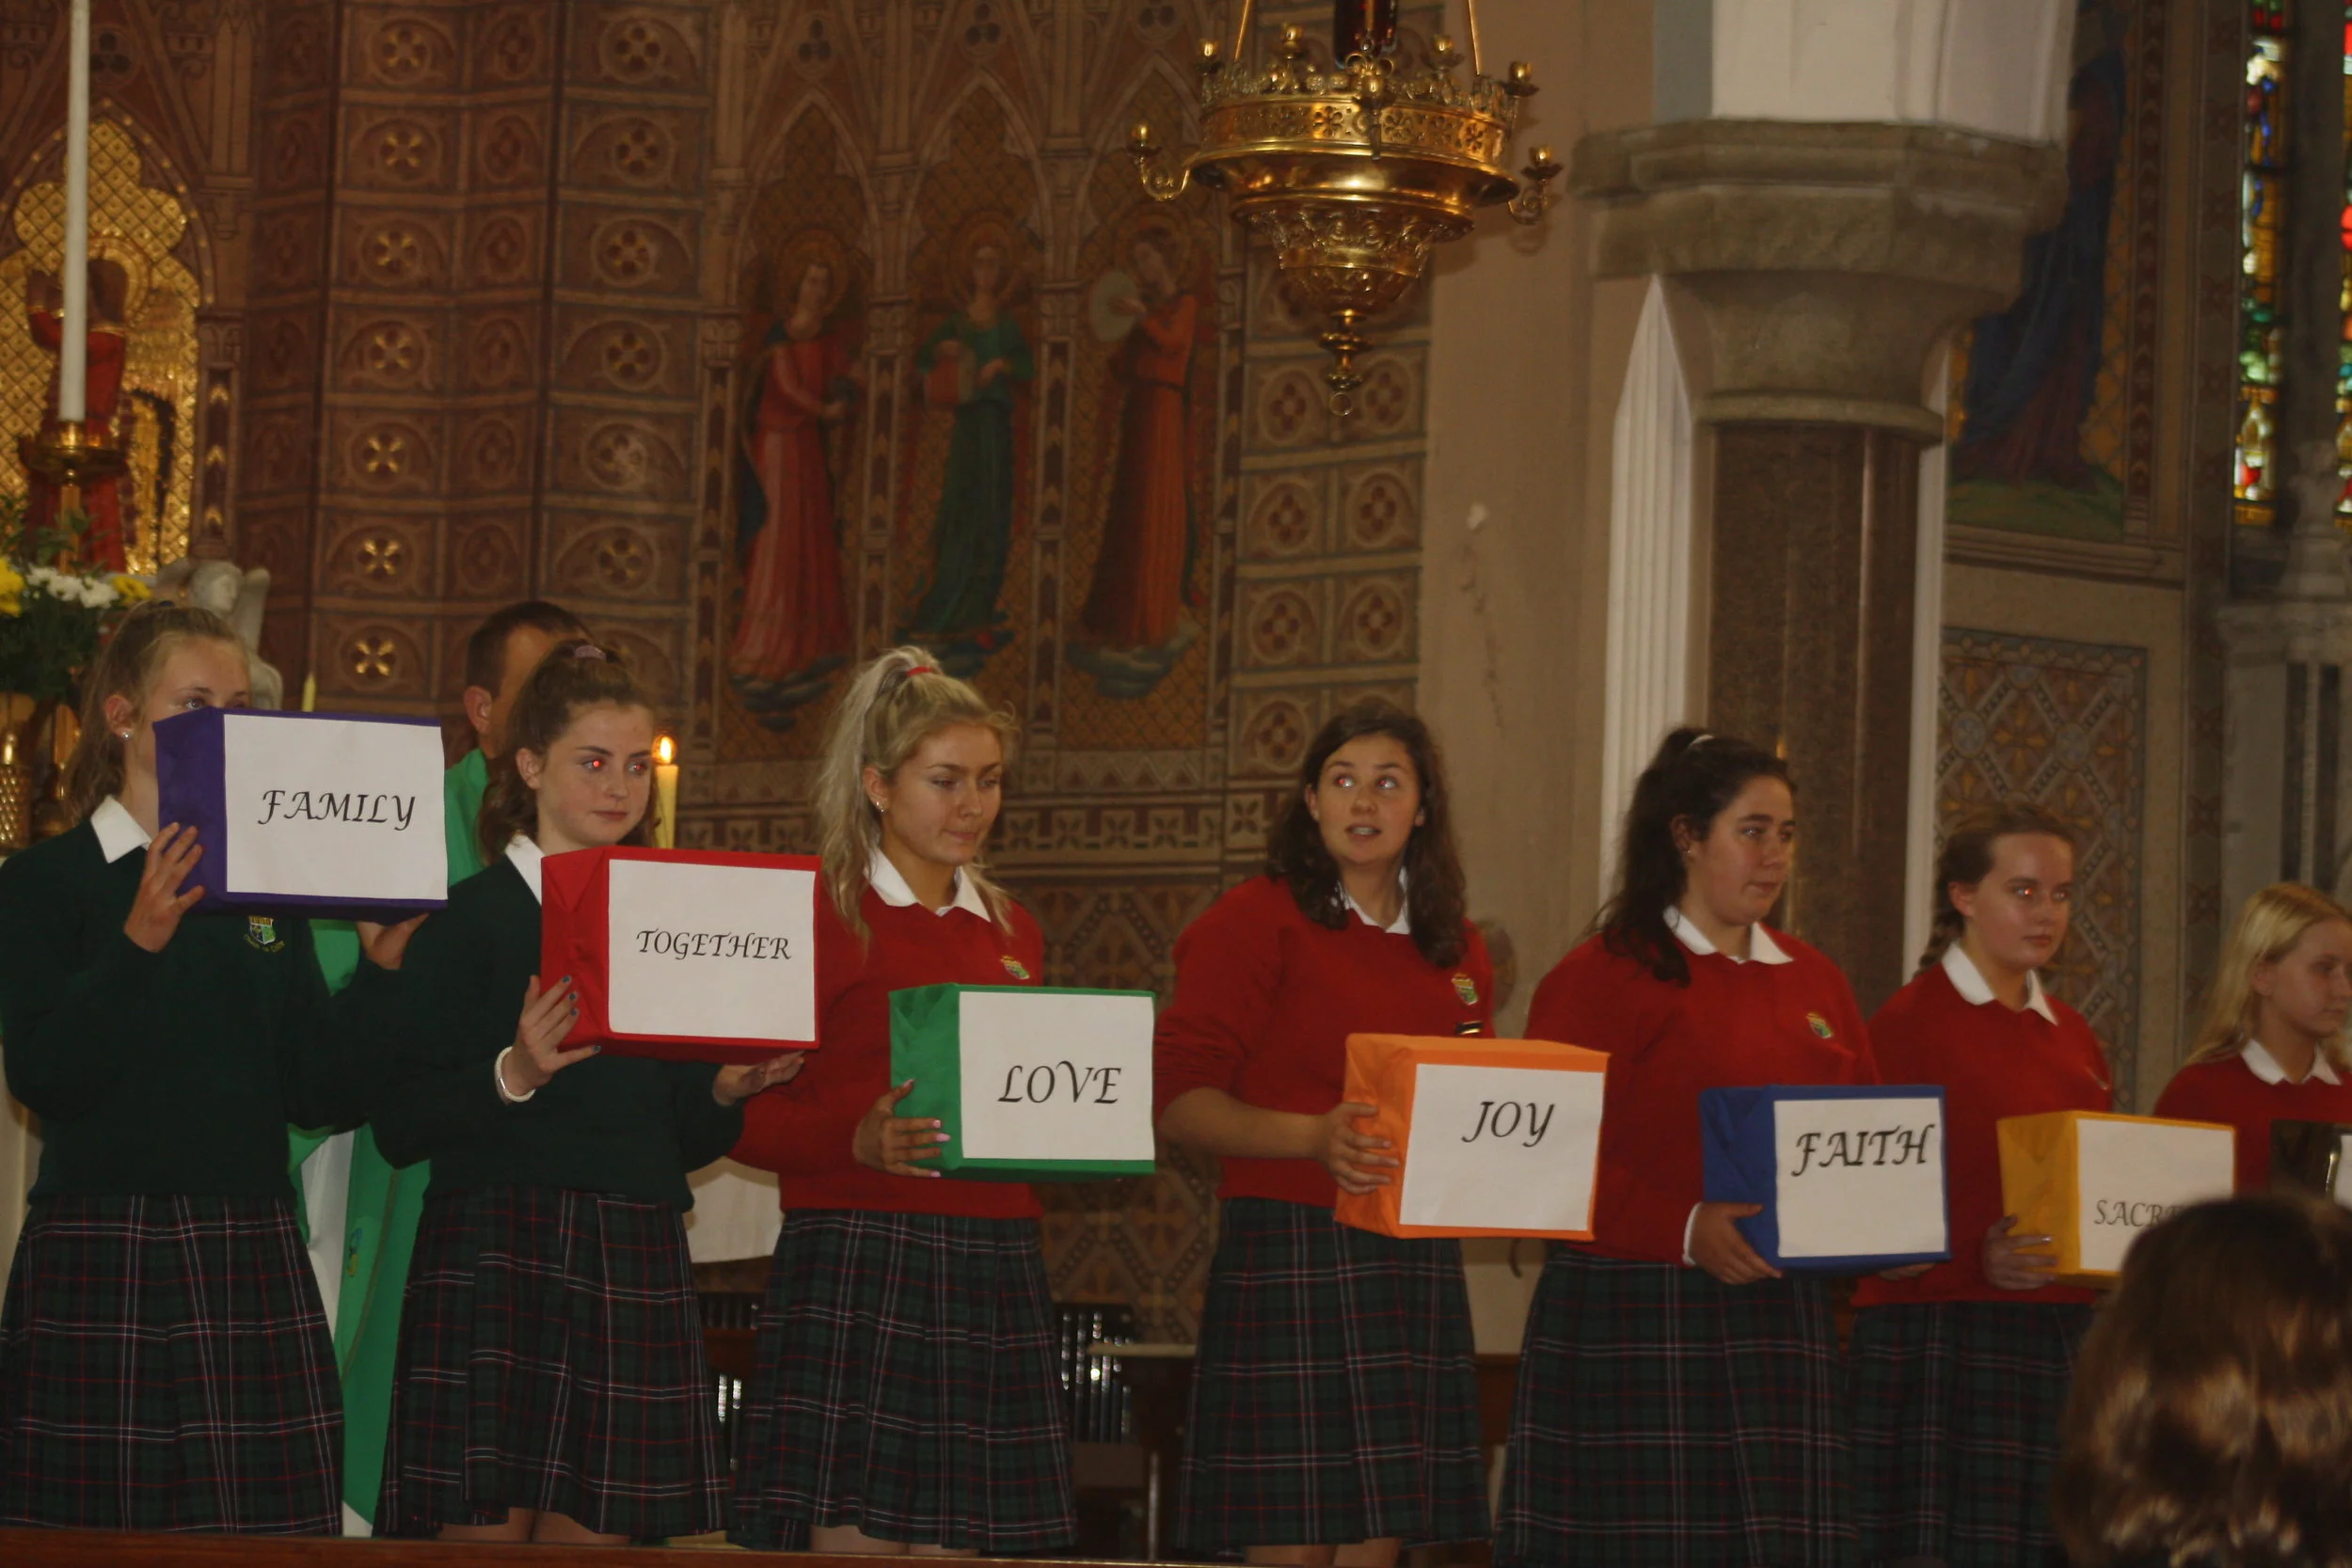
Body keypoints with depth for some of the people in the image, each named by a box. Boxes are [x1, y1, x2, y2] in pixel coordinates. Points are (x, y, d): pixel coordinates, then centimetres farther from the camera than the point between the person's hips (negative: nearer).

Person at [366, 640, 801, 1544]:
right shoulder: (471, 917, -1)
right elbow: (398, 1127, -9)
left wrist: (728, 1093, -1)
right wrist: (513, 1076, -23)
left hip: (637, 1263, 5)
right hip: (495, 1255, -5)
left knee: (596, 1535, 0)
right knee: (484, 1531, -7)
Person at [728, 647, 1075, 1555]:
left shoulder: (1010, 932, 18)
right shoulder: (820, 913, -2)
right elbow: (749, 1118, -7)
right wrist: (862, 1140, -23)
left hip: (997, 1269, 6)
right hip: (858, 1266, -6)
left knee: (970, 1544, 2)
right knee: (856, 1540, -8)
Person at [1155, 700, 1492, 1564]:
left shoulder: (1457, 951, 15)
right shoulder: (1256, 922, -2)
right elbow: (1179, 1099, -9)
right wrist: (1314, 1137, -23)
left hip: (1417, 1263, 5)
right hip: (1288, 1256, -5)